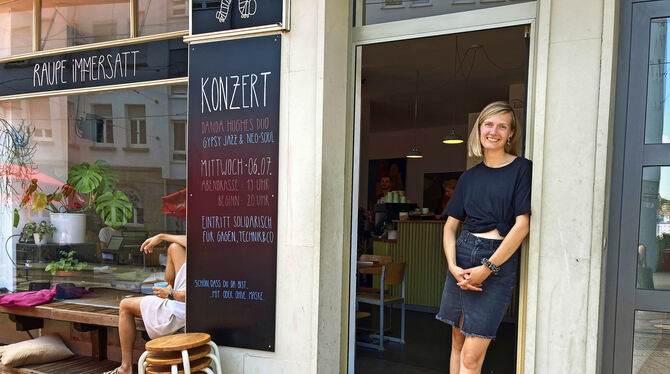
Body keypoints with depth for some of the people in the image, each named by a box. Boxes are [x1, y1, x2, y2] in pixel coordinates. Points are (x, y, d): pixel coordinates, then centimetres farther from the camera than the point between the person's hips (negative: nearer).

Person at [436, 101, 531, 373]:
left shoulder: (522, 168, -1)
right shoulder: (469, 177, 12)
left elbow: (522, 224, -9)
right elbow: (450, 226, 11)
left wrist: (487, 268, -11)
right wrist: (452, 267, -4)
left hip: (499, 261, -4)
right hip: (462, 255, 5)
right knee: (458, 342, 12)